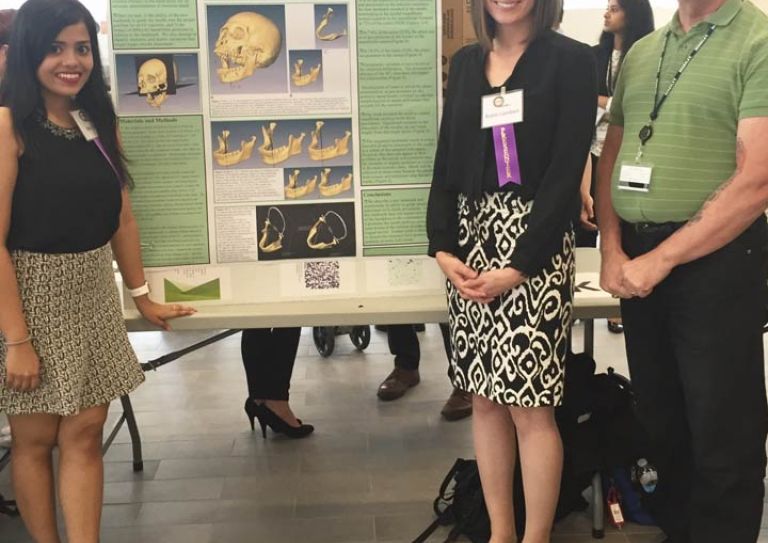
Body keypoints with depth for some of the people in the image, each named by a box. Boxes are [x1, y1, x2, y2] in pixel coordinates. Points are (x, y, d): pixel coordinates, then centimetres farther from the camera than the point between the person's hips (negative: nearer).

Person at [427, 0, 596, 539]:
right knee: (484, 398, 10)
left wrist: (519, 266, -16)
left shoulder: (571, 59, -4)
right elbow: (447, 162, 10)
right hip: (469, 244, 5)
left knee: (530, 404, -2)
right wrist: (443, 247, -4)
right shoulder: (466, 62, 12)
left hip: (535, 245, -5)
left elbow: (565, 172, -10)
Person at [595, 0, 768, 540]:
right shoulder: (640, 53, 11)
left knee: (723, 433, 5)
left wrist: (661, 259, -15)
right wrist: (611, 250, 0)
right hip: (637, 260, 6)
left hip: (716, 258, -6)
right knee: (661, 415, 18)